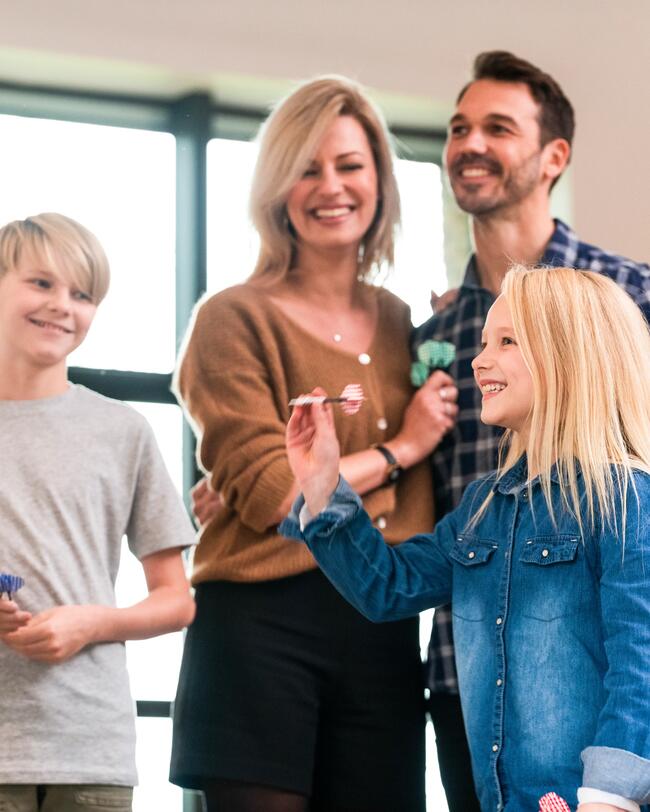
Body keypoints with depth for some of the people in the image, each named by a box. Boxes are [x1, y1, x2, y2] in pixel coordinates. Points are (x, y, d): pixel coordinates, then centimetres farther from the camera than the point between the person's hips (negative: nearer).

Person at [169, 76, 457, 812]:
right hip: (262, 622, -5)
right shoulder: (235, 319, -2)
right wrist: (399, 449, -2)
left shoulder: (399, 323, 16)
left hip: (384, 631, 5)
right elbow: (265, 491, -11)